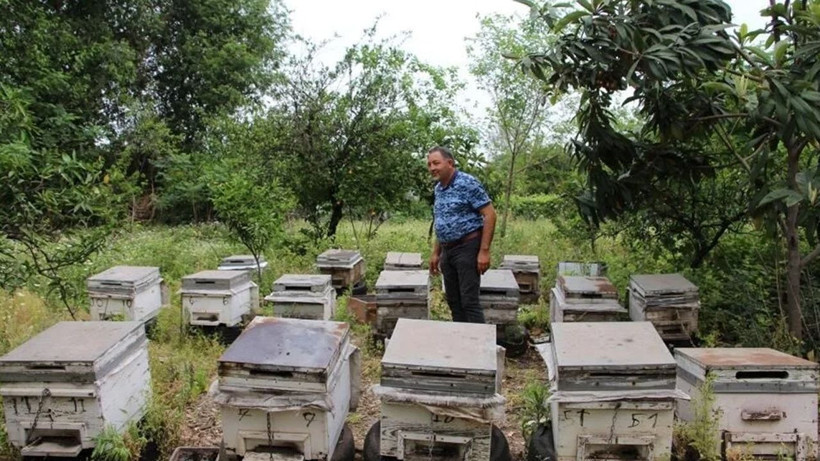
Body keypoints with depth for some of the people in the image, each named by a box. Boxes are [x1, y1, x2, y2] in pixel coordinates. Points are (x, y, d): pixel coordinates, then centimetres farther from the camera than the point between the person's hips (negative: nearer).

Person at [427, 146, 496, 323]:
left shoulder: (468, 183, -13)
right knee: (453, 302, 12)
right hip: (447, 250, 8)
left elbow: (490, 214, -16)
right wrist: (436, 253, 18)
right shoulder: (439, 188, 12)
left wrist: (484, 251, -20)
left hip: (468, 247, -8)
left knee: (469, 301, -8)